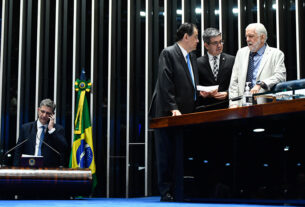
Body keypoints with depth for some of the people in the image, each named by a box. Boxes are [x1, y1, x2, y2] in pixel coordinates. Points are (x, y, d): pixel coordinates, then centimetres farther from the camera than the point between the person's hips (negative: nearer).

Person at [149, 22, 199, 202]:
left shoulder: (192, 57, 18)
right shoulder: (168, 53, -6)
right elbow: (165, 84, -14)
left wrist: (200, 92, 3)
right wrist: (173, 108, -20)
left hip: (186, 113, 7)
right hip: (168, 114, -7)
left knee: (182, 156, 4)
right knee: (167, 155, 0)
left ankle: (179, 193, 8)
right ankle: (166, 193, 6)